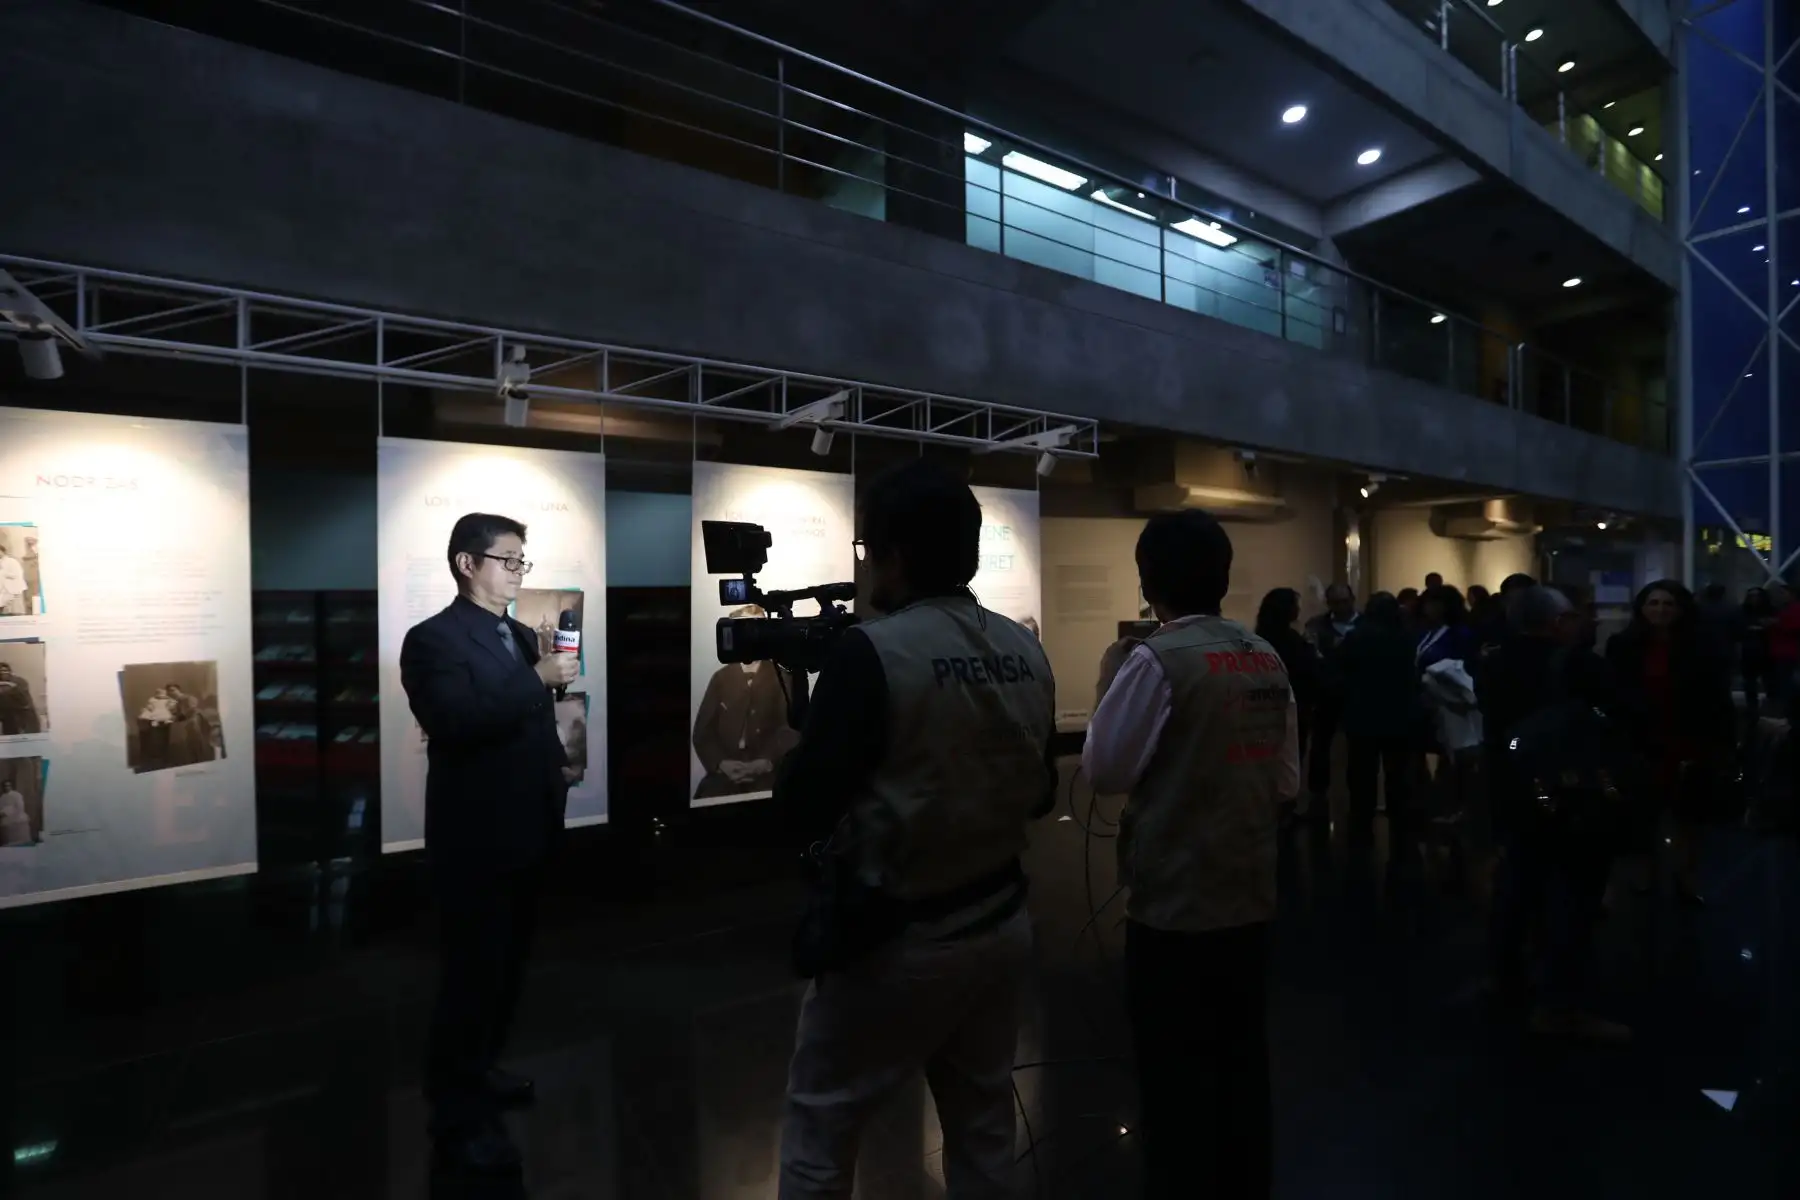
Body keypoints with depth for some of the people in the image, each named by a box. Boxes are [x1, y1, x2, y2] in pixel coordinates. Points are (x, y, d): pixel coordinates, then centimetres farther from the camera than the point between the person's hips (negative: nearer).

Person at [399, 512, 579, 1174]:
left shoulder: (522, 637, 12)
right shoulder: (434, 639, -13)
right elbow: (458, 723, -27)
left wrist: (556, 765, 5)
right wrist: (539, 678, -26)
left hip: (525, 832, 8)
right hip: (475, 839, -8)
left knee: (507, 967, 20)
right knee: (471, 975, 4)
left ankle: (479, 1071, 40)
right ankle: (459, 1117, 20)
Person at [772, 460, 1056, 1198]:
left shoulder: (874, 652, -20)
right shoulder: (1027, 652, -1)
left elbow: (802, 809, -15)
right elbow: (1040, 795, 10)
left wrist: (813, 740, 2)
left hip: (896, 940, -6)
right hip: (1002, 925, 6)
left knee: (818, 1130, 14)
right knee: (983, 1127, 21)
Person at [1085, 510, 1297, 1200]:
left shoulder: (1158, 659, -17)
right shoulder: (1268, 660, 3)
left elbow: (1104, 769, -10)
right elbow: (1287, 779, 11)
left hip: (1173, 903, -6)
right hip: (1250, 897, 7)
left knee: (1176, 1079, 8)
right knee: (1243, 1066, 19)